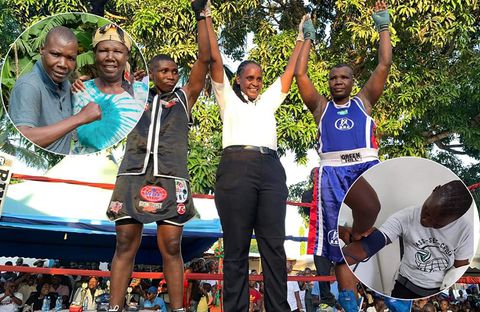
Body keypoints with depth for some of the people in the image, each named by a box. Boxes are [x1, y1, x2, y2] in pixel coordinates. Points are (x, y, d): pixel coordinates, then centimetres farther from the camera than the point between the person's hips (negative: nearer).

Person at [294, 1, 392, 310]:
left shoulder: (363, 101, 20)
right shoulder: (321, 107, 19)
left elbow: (384, 66, 13)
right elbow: (300, 75, 13)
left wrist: (383, 27, 15)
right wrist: (308, 37, 21)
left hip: (367, 170, 0)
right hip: (333, 174, 1)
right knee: (340, 245, 1)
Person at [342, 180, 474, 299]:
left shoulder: (465, 228, -16)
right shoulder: (405, 217, -21)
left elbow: (460, 269, -3)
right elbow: (366, 246, -29)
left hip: (442, 291, 2)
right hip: (406, 287, -1)